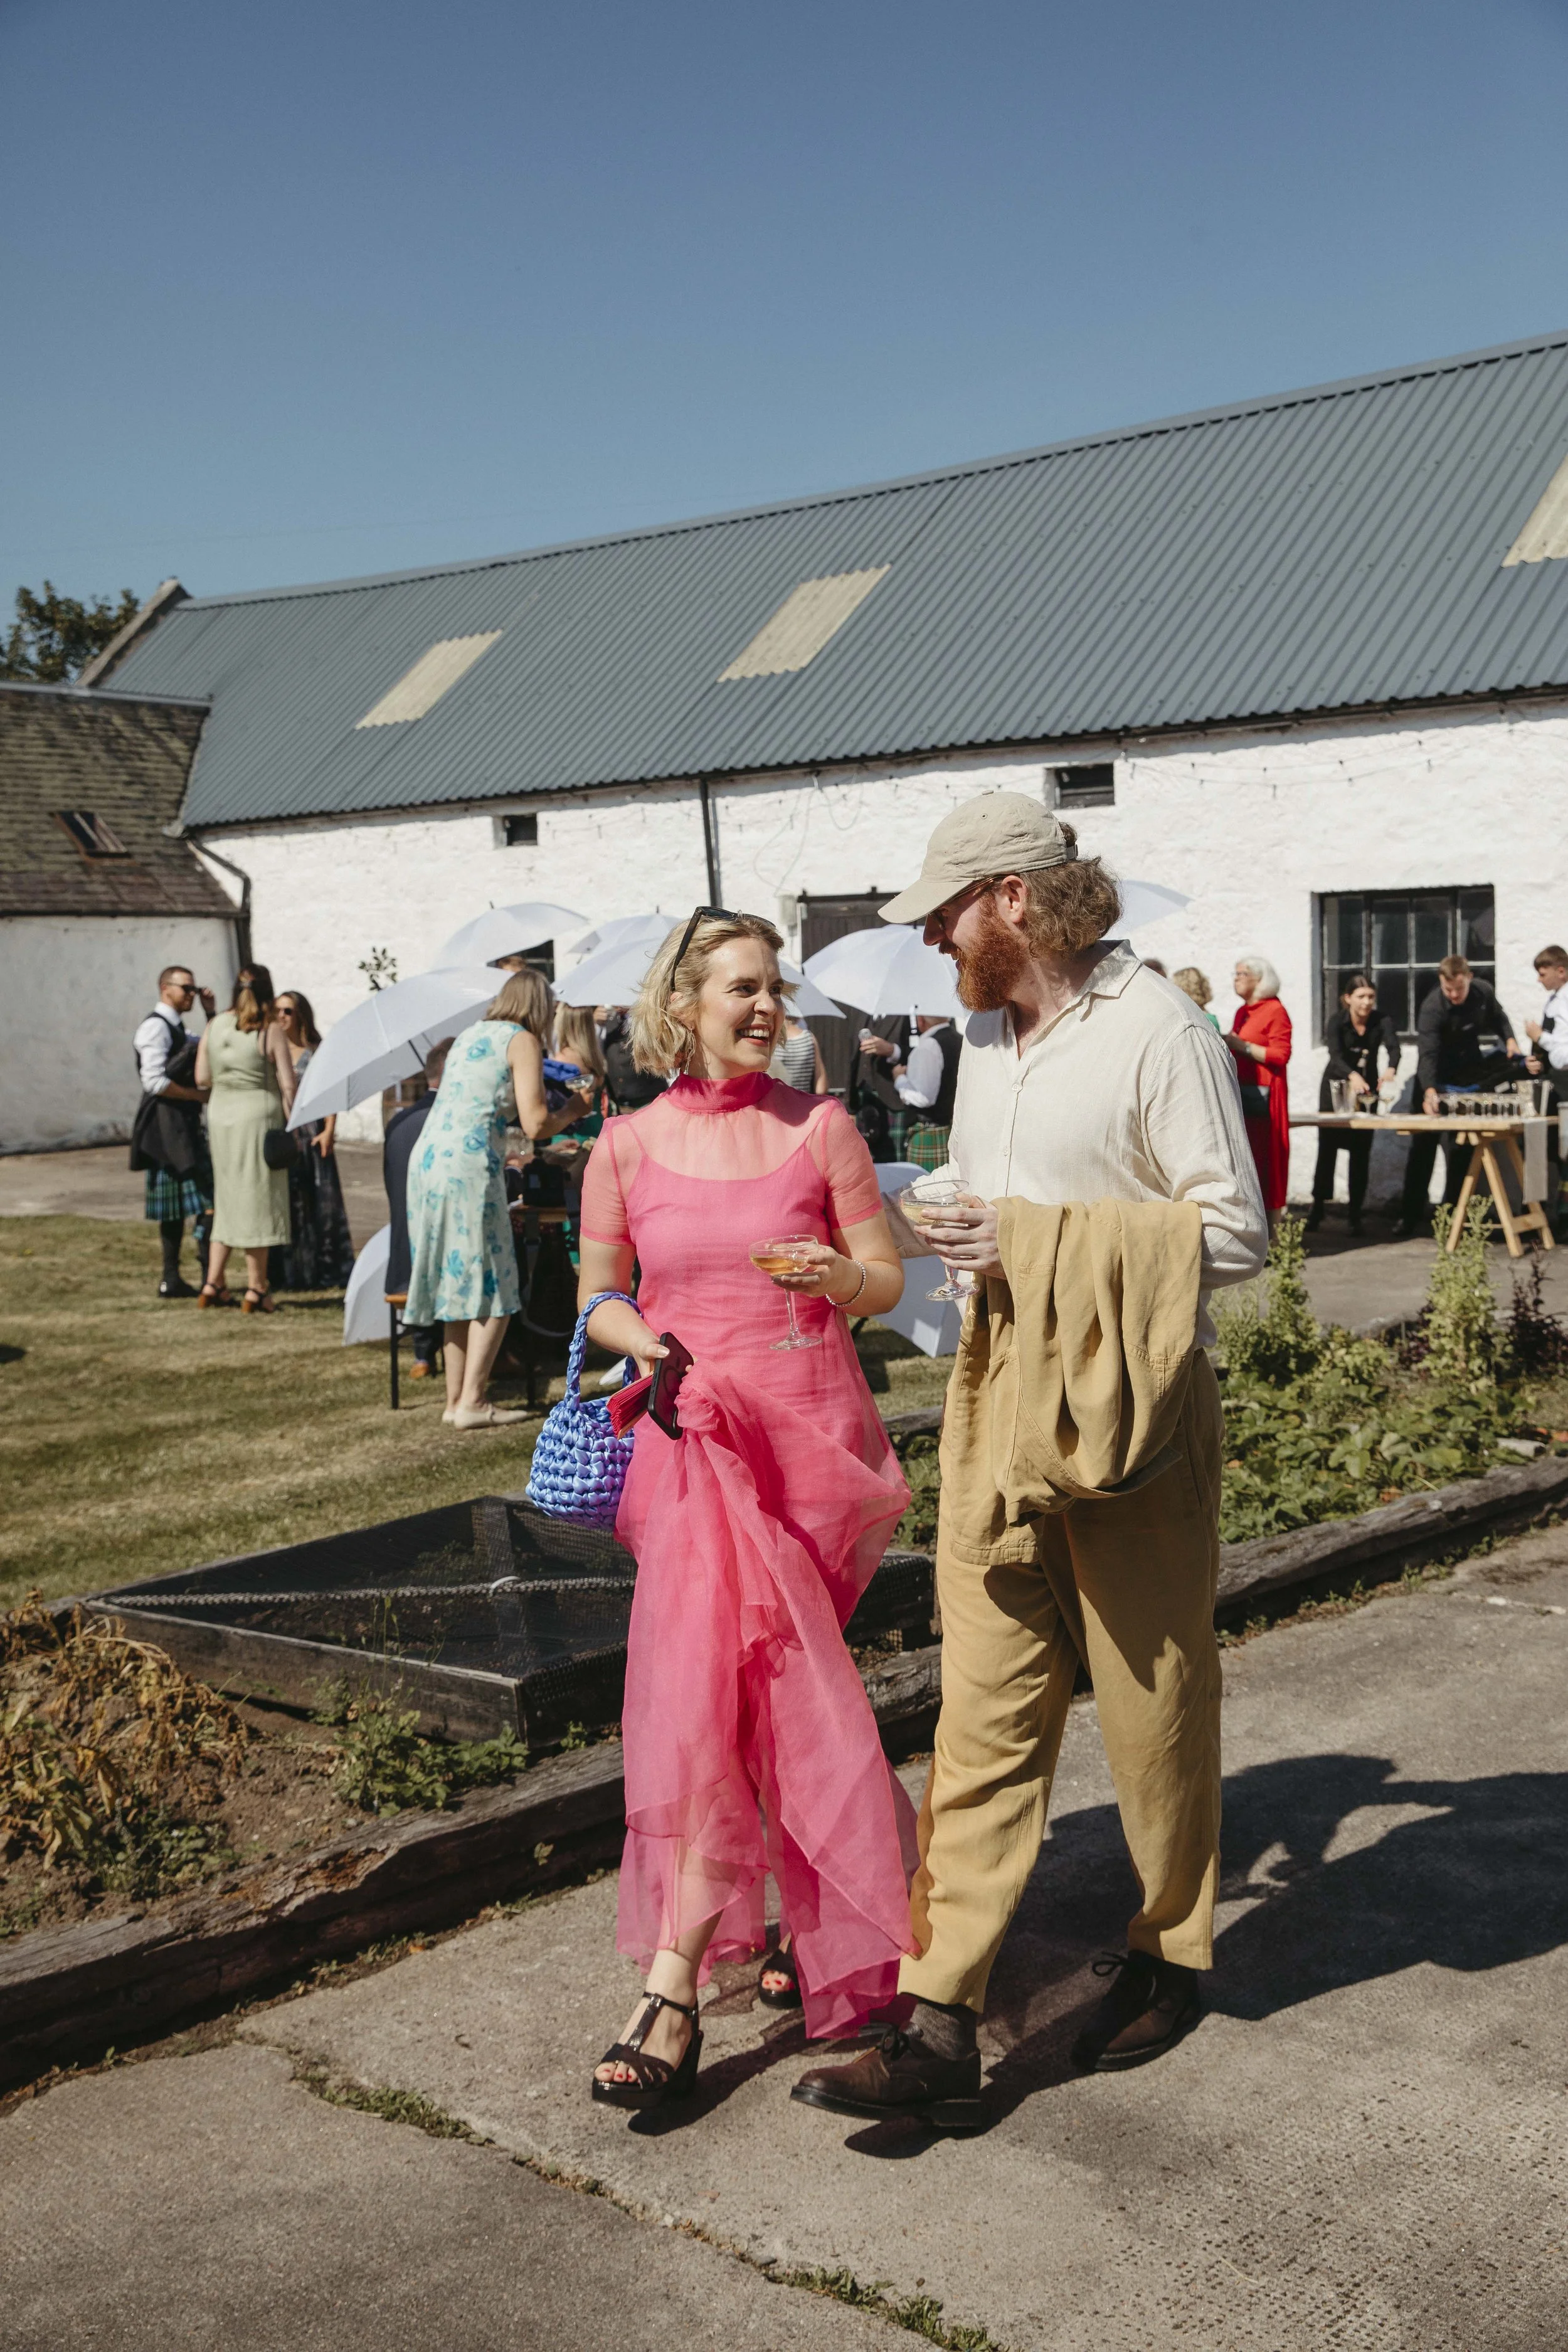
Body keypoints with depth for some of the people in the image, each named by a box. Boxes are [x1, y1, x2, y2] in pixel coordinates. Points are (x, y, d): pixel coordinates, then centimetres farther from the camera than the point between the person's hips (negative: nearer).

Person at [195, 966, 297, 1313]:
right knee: (258, 1200, 2)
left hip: (219, 1116, 5)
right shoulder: (271, 1030, -7)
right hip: (258, 1116, -4)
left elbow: (201, 1077, 7)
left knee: (227, 1199, 15)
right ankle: (256, 1289, 5)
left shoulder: (214, 1027, 5)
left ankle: (212, 1284, 14)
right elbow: (287, 1085, -8)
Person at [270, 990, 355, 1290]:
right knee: (283, 1202, 2)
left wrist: (329, 1131, -10)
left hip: (310, 1133, -1)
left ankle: (328, 1272, 4)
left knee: (319, 1201, -1)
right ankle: (288, 1274, 7)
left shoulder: (315, 1052, 3)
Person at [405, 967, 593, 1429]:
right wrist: (571, 1110, 11)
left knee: (458, 1285, 13)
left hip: (425, 1160, 8)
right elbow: (536, 1125, -7)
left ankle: (455, 1400, 15)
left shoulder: (468, 1036, 23)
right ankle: (472, 1403, -4)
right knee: (492, 1288, 0)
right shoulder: (522, 1041, 1)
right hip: (469, 1165, -8)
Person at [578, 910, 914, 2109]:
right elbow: (600, 1292, 13)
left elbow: (887, 1279, 5)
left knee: (718, 1671, -6)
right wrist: (642, 1343, -8)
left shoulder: (820, 1126, 2)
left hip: (811, 1436, -1)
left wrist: (841, 1279, -18)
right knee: (721, 1681, -10)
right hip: (694, 1438, 1)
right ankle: (814, 1925, 6)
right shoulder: (628, 1146, 5)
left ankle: (675, 1985, 6)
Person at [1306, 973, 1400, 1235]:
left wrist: (1391, 1069, -57)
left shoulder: (1381, 1021, -17)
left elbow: (1393, 1047, -34)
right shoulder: (1338, 1023, -21)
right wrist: (1353, 1076, -57)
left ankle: (1355, 1214, 3)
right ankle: (1318, 1207, 8)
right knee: (1328, 1147, -2)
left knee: (1361, 1151, -1)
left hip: (1367, 1085, 1)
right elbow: (1335, 1054, -37)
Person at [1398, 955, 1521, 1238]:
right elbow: (1427, 1054, -38)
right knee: (1424, 1145, -5)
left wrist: (1509, 1038, -9)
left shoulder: (1484, 992, -11)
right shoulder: (1432, 1007, -28)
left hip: (1470, 1070, 4)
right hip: (1438, 1077, -4)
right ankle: (1411, 1217, 0)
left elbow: (1498, 1017, 11)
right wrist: (1429, 1091, -53)